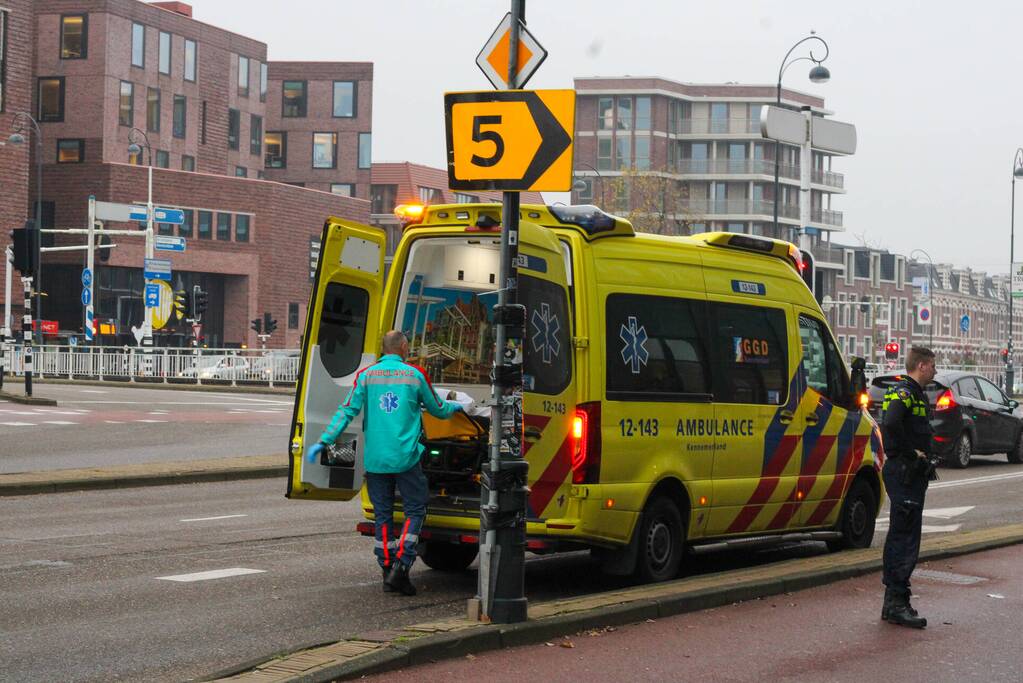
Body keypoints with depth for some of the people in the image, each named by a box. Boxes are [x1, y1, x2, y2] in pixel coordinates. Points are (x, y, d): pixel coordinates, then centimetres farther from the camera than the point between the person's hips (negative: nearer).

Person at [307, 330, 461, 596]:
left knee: (383, 514, 11)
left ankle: (388, 572, 13)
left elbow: (347, 411, -4)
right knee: (415, 510, 7)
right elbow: (438, 409, 14)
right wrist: (455, 407, 36)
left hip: (375, 459, 2)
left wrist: (324, 441, -1)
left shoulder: (366, 375, 3)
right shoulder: (415, 375, 1)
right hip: (405, 458, -2)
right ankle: (400, 566, -7)